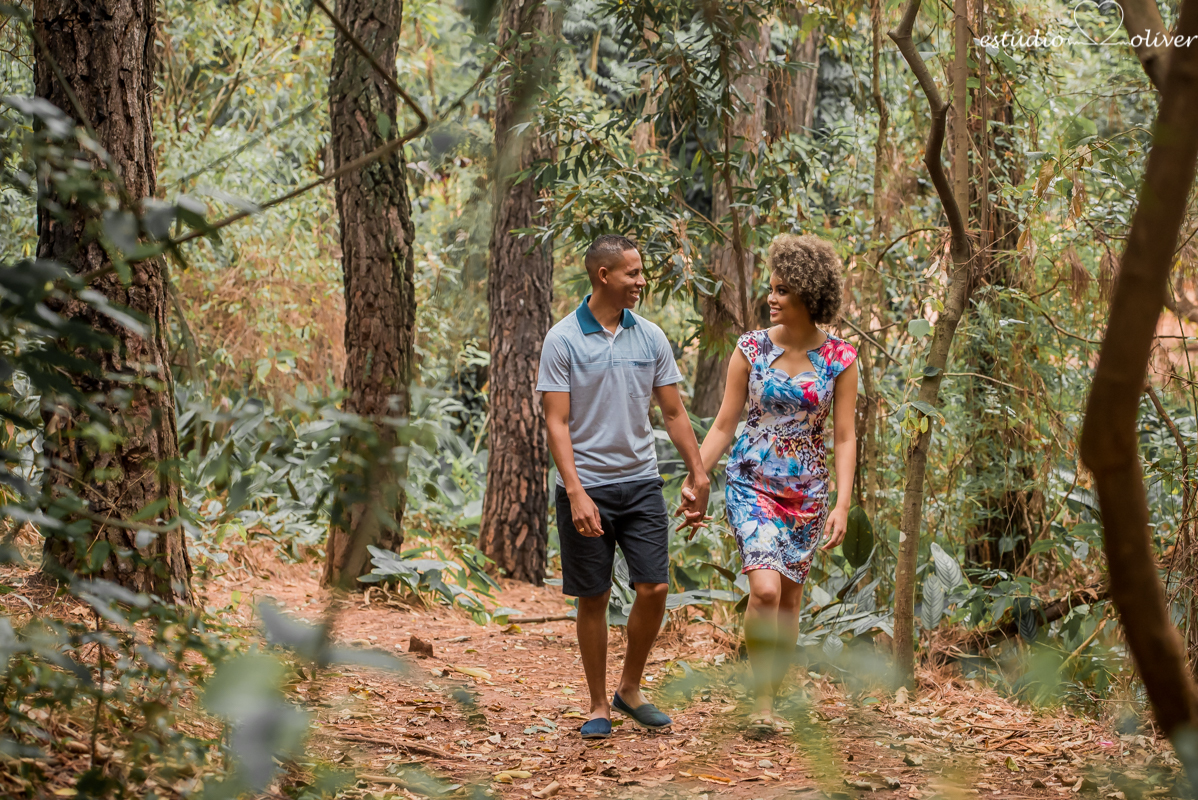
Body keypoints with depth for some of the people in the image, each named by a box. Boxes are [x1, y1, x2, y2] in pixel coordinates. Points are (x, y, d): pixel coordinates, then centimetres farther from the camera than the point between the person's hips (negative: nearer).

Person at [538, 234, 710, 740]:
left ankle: (629, 690, 18)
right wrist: (577, 494, -18)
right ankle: (599, 707, 15)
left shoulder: (650, 337, 6)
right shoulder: (563, 340, -6)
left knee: (654, 589, -2)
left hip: (641, 483, 4)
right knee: (593, 599, 3)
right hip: (586, 487, -4)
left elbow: (674, 413, 12)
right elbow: (557, 423, -10)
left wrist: (698, 478, 8)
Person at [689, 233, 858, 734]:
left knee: (789, 600, 7)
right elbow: (724, 425, 2)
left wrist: (842, 504, -12)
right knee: (765, 589, -19)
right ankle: (761, 700, -10)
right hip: (752, 483, -1)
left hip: (807, 492, 2)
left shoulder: (839, 359, -2)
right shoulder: (752, 349, -2)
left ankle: (769, 702, 20)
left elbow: (845, 437, -2)